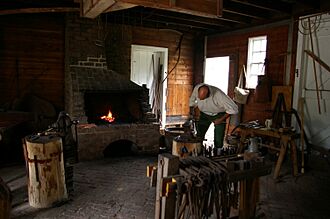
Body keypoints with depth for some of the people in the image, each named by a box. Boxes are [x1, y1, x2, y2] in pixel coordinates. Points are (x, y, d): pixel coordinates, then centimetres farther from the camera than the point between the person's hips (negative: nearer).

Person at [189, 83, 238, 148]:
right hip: (204, 114, 4)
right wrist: (191, 113, -3)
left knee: (218, 142, -8)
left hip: (218, 115, -3)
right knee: (199, 137, -5)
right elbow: (192, 101, 1)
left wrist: (221, 119, -21)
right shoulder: (196, 88, -22)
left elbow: (234, 109, -27)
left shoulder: (218, 95, -35)